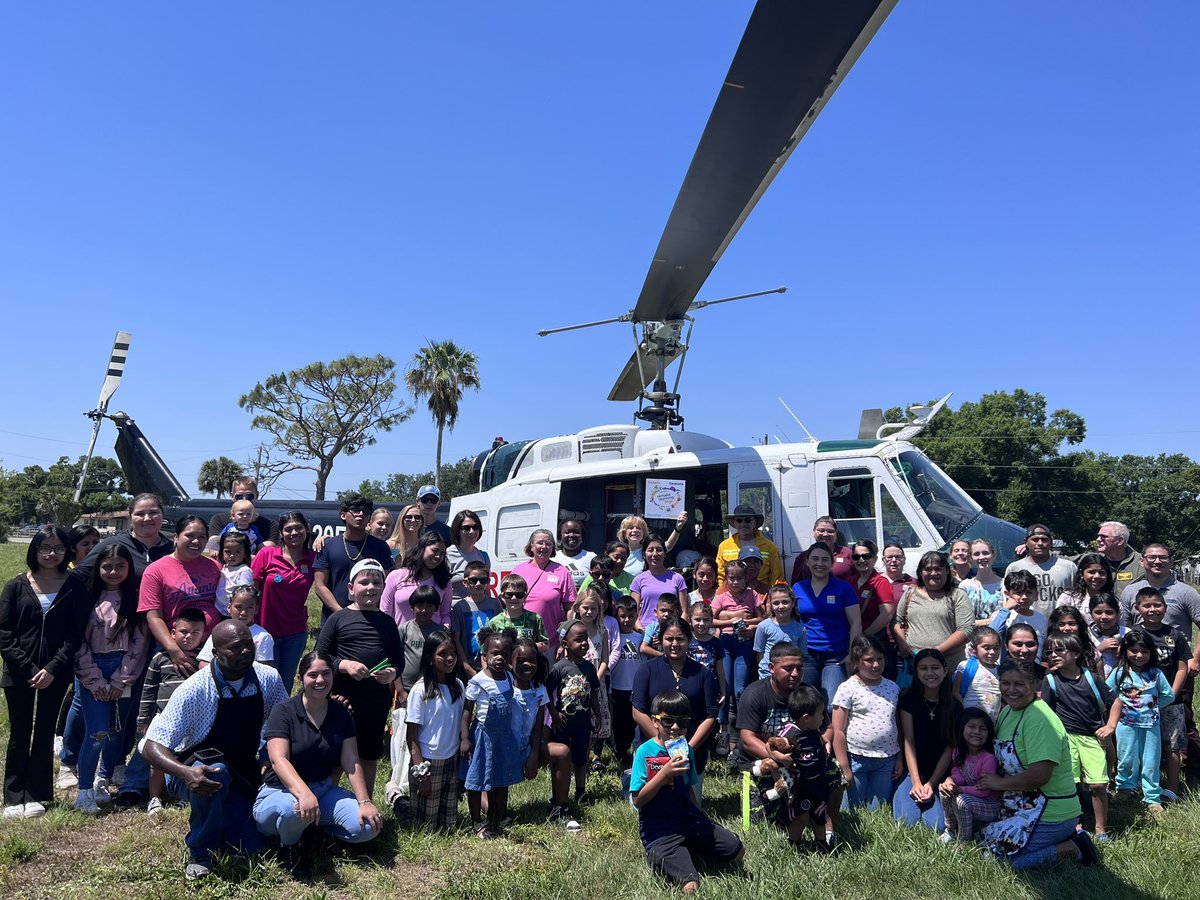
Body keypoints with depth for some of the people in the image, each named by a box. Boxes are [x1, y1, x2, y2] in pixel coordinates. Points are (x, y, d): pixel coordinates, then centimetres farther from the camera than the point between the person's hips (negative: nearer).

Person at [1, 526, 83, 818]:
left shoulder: (74, 587, -1)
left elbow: (75, 634, -3)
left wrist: (52, 668, -13)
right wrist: (27, 668, -12)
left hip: (55, 674, 0)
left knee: (45, 732, 8)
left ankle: (36, 795, 17)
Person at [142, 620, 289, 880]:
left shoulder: (269, 679, -12)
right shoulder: (194, 690, -25)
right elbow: (152, 746, -26)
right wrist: (185, 772, -43)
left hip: (246, 776, 4)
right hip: (195, 774, -3)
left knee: (252, 848, -8)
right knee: (216, 772, -38)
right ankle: (200, 852, -13)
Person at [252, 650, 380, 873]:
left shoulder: (341, 715, 3)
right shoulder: (284, 712, -11)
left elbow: (351, 762, -2)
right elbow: (278, 760, -25)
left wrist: (364, 802, -16)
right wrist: (303, 793, -43)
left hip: (324, 790, 4)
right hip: (281, 791, -4)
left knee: (368, 826, -19)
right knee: (295, 808, -41)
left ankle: (317, 823, 9)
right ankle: (288, 844, -5)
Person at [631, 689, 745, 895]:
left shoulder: (685, 750, 6)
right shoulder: (644, 752, -12)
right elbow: (637, 800, -16)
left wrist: (702, 818, 12)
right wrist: (665, 772, -24)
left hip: (689, 820, 7)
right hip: (659, 830, -6)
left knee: (737, 851, 3)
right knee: (691, 887, -22)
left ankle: (690, 851, 18)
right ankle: (661, 858, 4)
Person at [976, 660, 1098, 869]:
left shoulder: (1039, 719, -21)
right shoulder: (1007, 711, 7)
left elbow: (1039, 775, -28)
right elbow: (1006, 761, 16)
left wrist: (999, 783, -13)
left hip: (1050, 814, -9)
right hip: (1025, 808, 9)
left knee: (995, 849, -13)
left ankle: (1070, 849, 1)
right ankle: (1068, 836, 15)